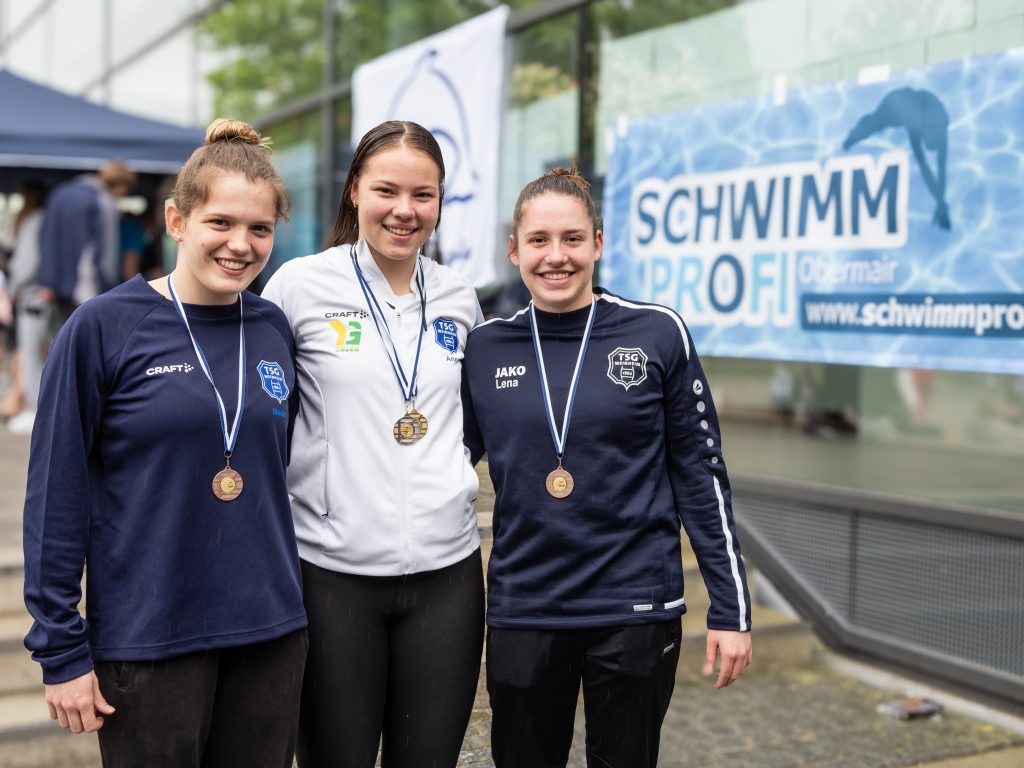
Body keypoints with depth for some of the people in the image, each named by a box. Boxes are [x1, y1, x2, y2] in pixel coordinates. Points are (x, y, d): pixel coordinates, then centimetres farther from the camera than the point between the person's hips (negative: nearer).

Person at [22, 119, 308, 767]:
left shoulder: (273, 329, 4)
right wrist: (61, 650, -8)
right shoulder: (103, 328, -9)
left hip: (271, 636, 4)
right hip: (148, 640, -4)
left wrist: (286, 599, 12)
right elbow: (55, 495, -8)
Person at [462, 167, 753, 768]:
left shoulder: (658, 334, -4)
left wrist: (731, 609, -1)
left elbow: (701, 475, 0)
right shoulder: (485, 348, 2)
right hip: (522, 612, 2)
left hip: (636, 611, -2)